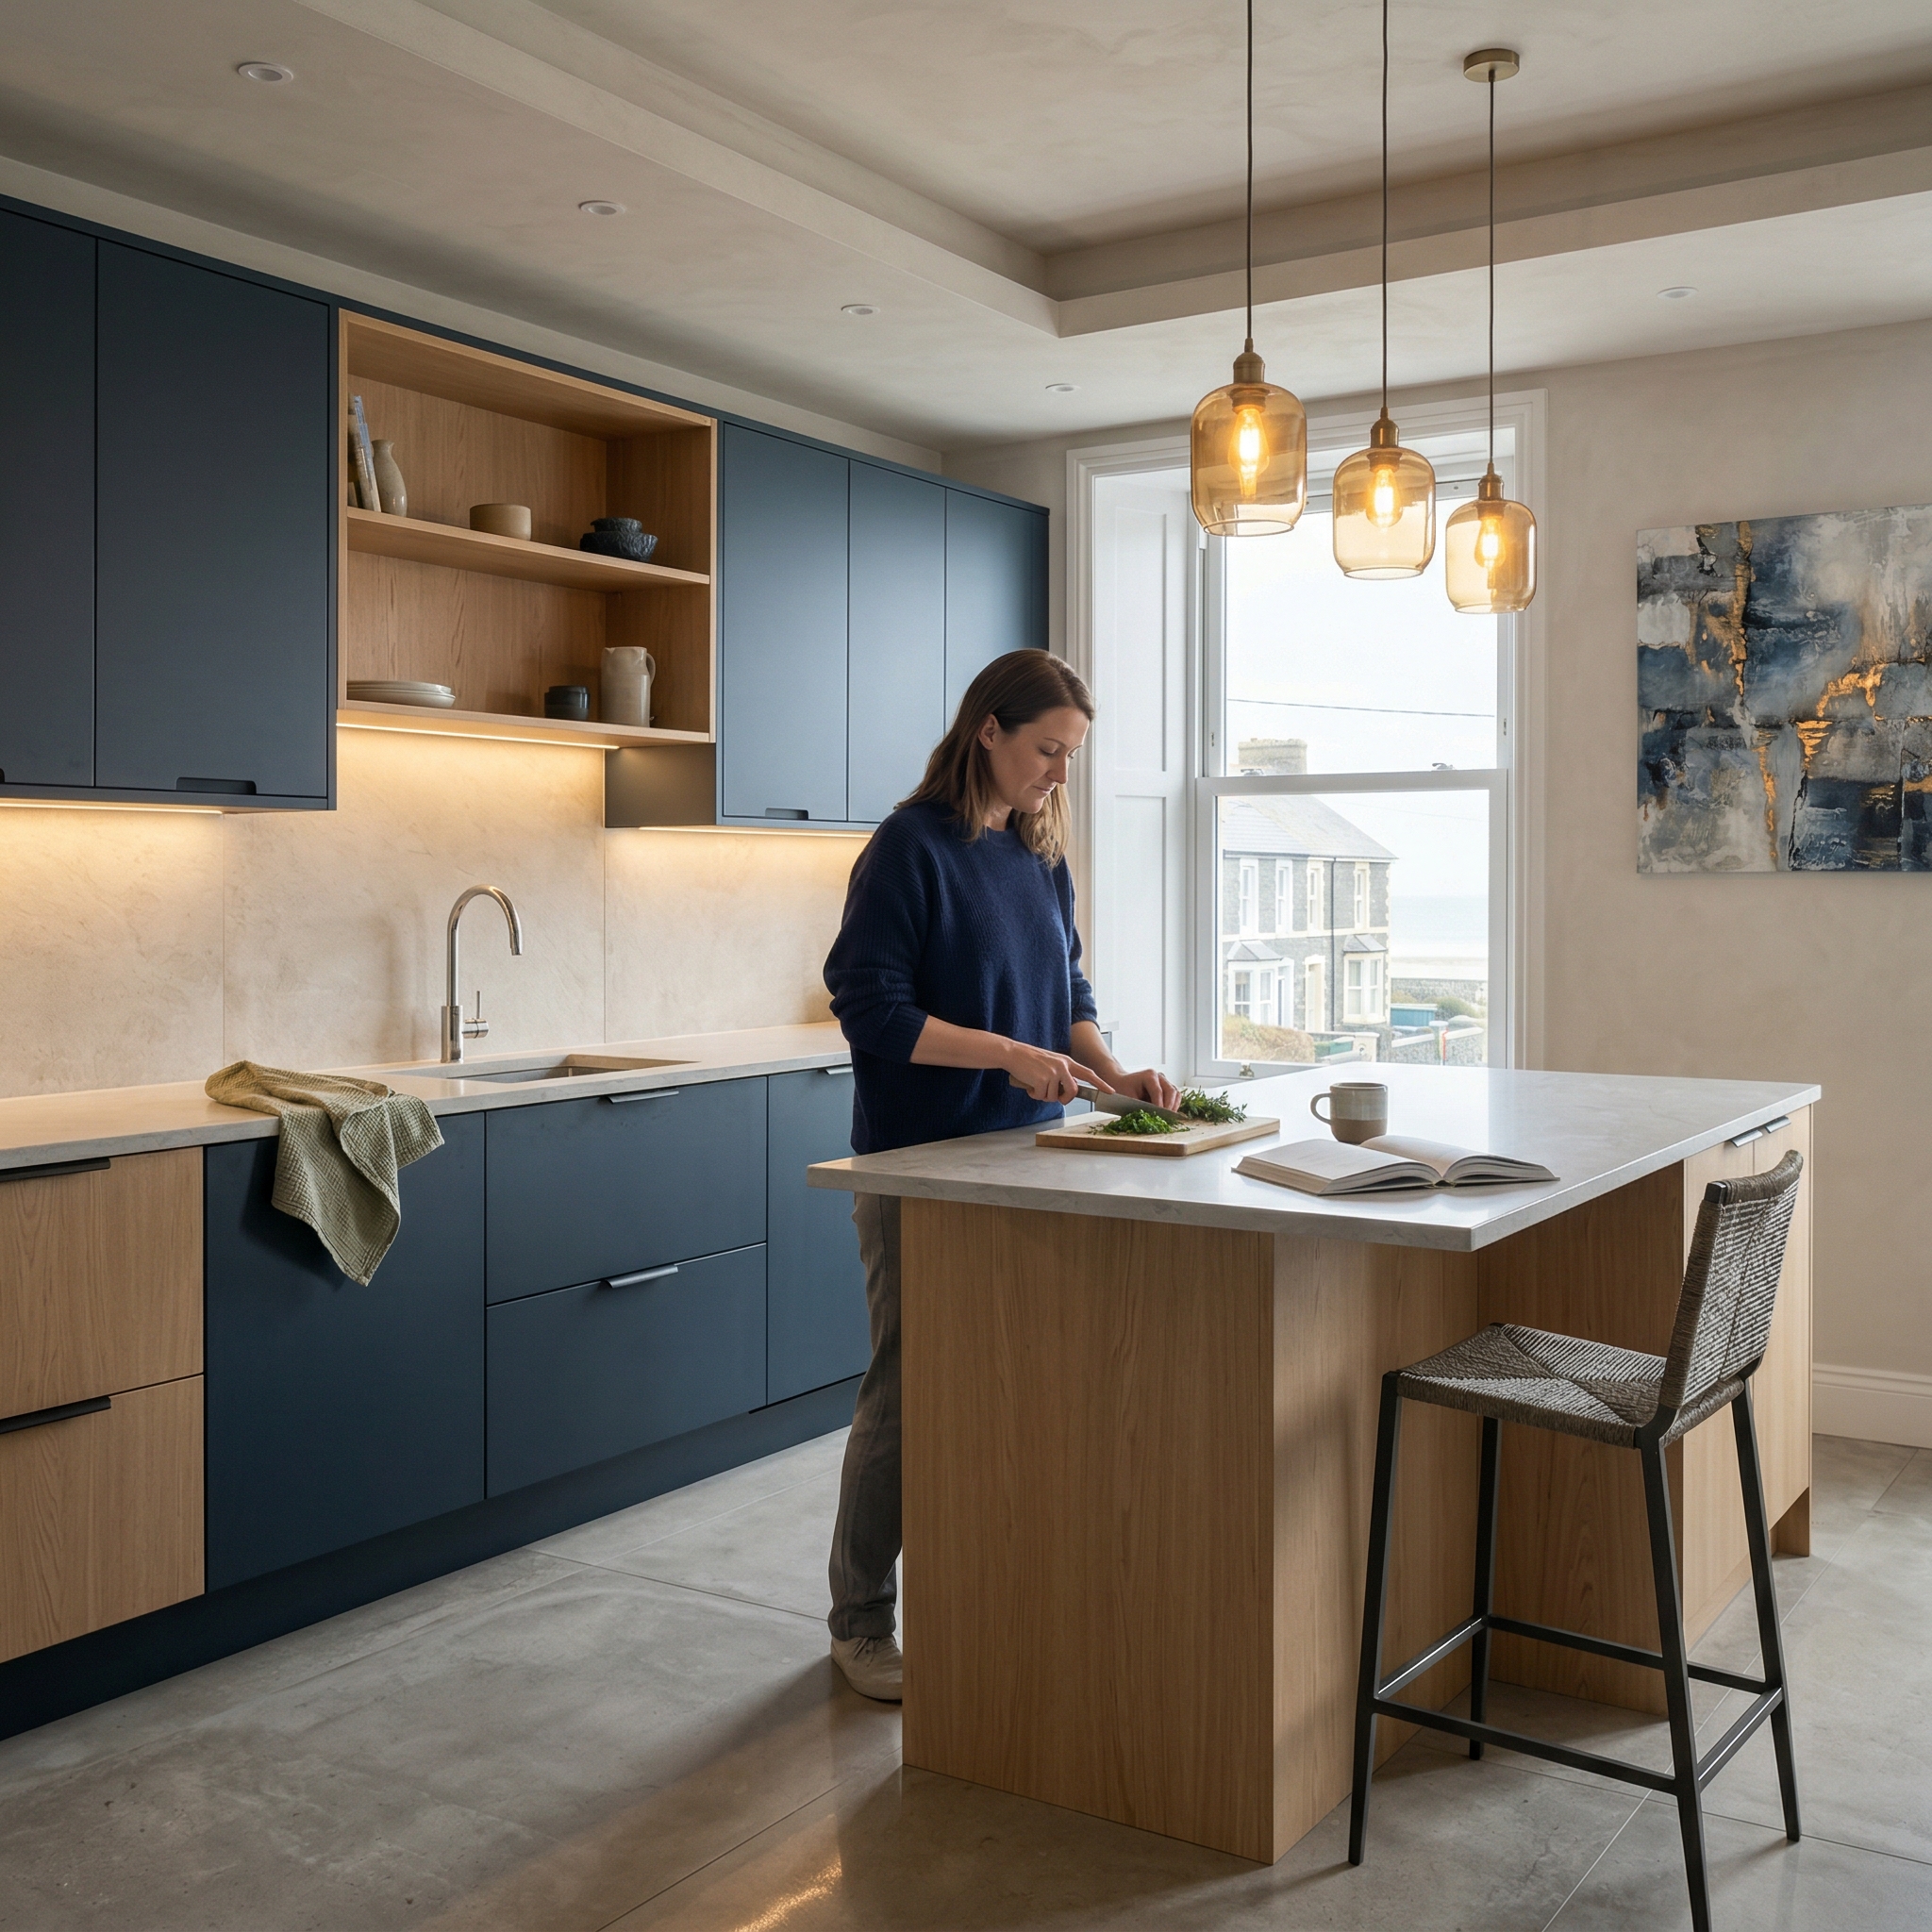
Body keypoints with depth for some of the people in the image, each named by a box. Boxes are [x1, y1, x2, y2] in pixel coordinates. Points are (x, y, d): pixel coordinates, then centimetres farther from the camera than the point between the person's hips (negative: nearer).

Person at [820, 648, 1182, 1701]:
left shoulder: (1039, 853, 11)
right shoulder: (910, 846, -11)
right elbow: (871, 1010, -15)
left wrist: (1115, 1076, -1)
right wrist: (1009, 1053, -20)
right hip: (920, 1165, -7)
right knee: (909, 1388, 0)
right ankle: (860, 1623, 16)